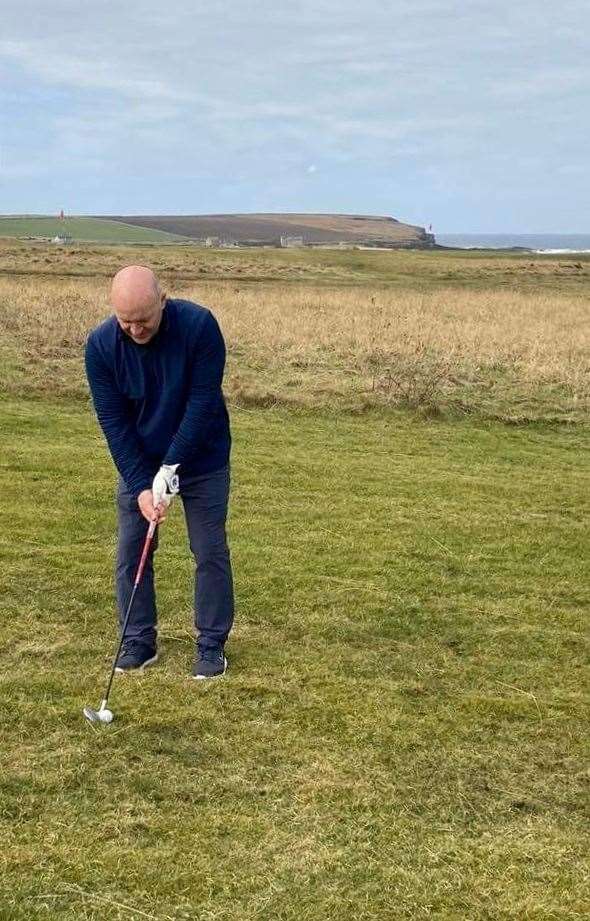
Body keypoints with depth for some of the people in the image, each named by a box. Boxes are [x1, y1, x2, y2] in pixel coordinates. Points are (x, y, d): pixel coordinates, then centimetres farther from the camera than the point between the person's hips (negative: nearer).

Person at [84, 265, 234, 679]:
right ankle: (139, 642, 19)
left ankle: (212, 644, 16)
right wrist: (140, 485, -21)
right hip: (137, 462, 2)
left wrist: (171, 467, -25)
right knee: (131, 552, 5)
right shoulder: (100, 345, -18)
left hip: (202, 460, -2)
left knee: (211, 552, 3)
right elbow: (114, 422, -15)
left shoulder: (199, 325, -25)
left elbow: (202, 403, -23)